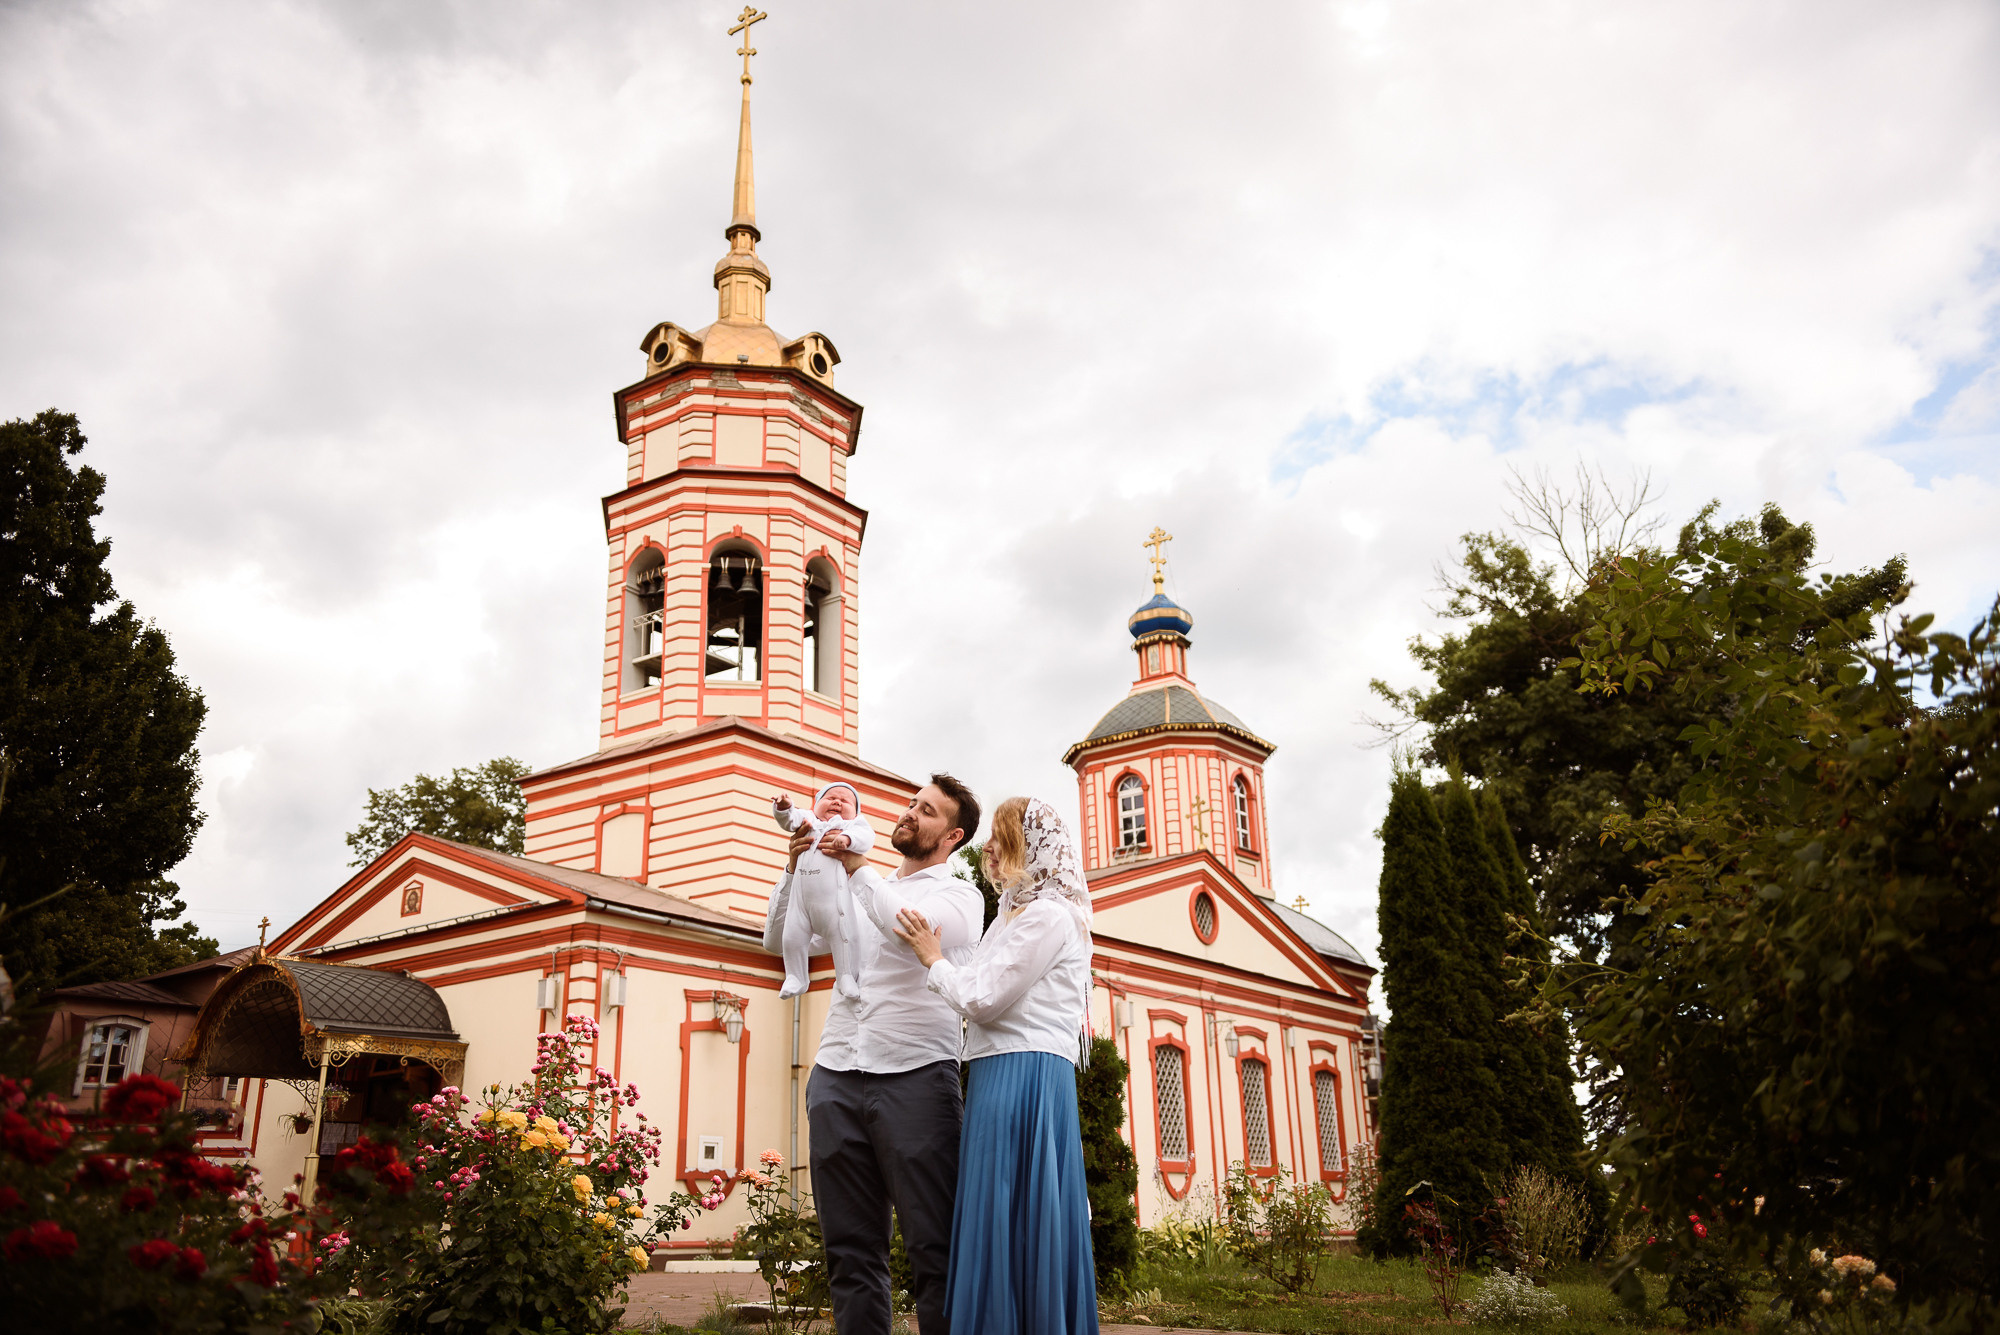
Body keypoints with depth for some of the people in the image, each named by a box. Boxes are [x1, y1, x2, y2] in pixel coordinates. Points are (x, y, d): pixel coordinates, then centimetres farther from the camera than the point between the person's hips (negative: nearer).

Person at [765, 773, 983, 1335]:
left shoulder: (960, 895, 8)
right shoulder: (859, 894, 23)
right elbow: (779, 940, 20)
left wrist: (857, 867, -9)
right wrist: (797, 869, 6)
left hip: (915, 1076, -5)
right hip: (835, 1076, 5)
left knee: (934, 1251, -6)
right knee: (850, 1251, 5)